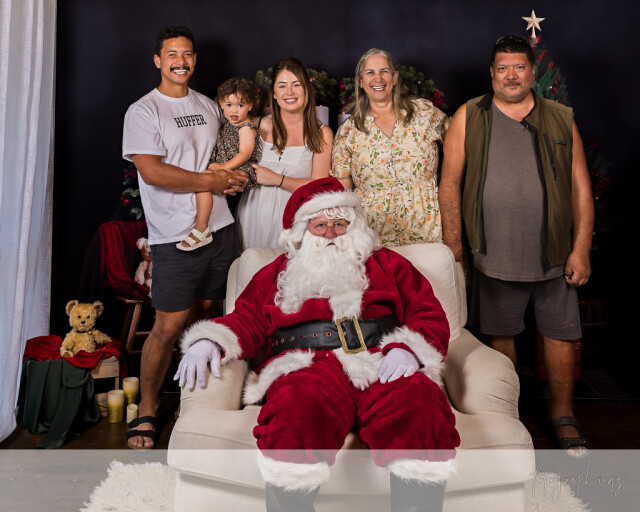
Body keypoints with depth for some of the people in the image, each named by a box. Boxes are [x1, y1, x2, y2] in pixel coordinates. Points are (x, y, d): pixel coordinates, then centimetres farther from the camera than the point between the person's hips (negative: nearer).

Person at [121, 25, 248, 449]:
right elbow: (152, 171, -14)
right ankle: (147, 409, 11)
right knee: (168, 326, -6)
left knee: (205, 313, 11)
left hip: (219, 227, 6)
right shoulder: (143, 111, -3)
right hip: (175, 235, -5)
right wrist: (211, 182, -12)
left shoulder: (209, 107, 17)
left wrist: (235, 175, 4)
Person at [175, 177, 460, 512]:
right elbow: (247, 321, 21)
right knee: (296, 407, -37)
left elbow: (429, 316, 18)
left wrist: (407, 349, -4)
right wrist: (209, 341, 0)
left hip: (381, 364, 1)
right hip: (307, 368, 0)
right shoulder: (276, 274, 31)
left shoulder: (386, 264, 28)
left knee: (417, 402, -34)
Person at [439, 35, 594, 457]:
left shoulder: (561, 120, 6)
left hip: (554, 255, 1)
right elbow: (451, 181, 3)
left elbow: (581, 188, 5)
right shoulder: (469, 117, 3)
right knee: (500, 335, 10)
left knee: (562, 335, 7)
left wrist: (581, 249, -1)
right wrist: (453, 242, -1)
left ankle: (563, 415, 27)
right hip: (495, 255, -1)